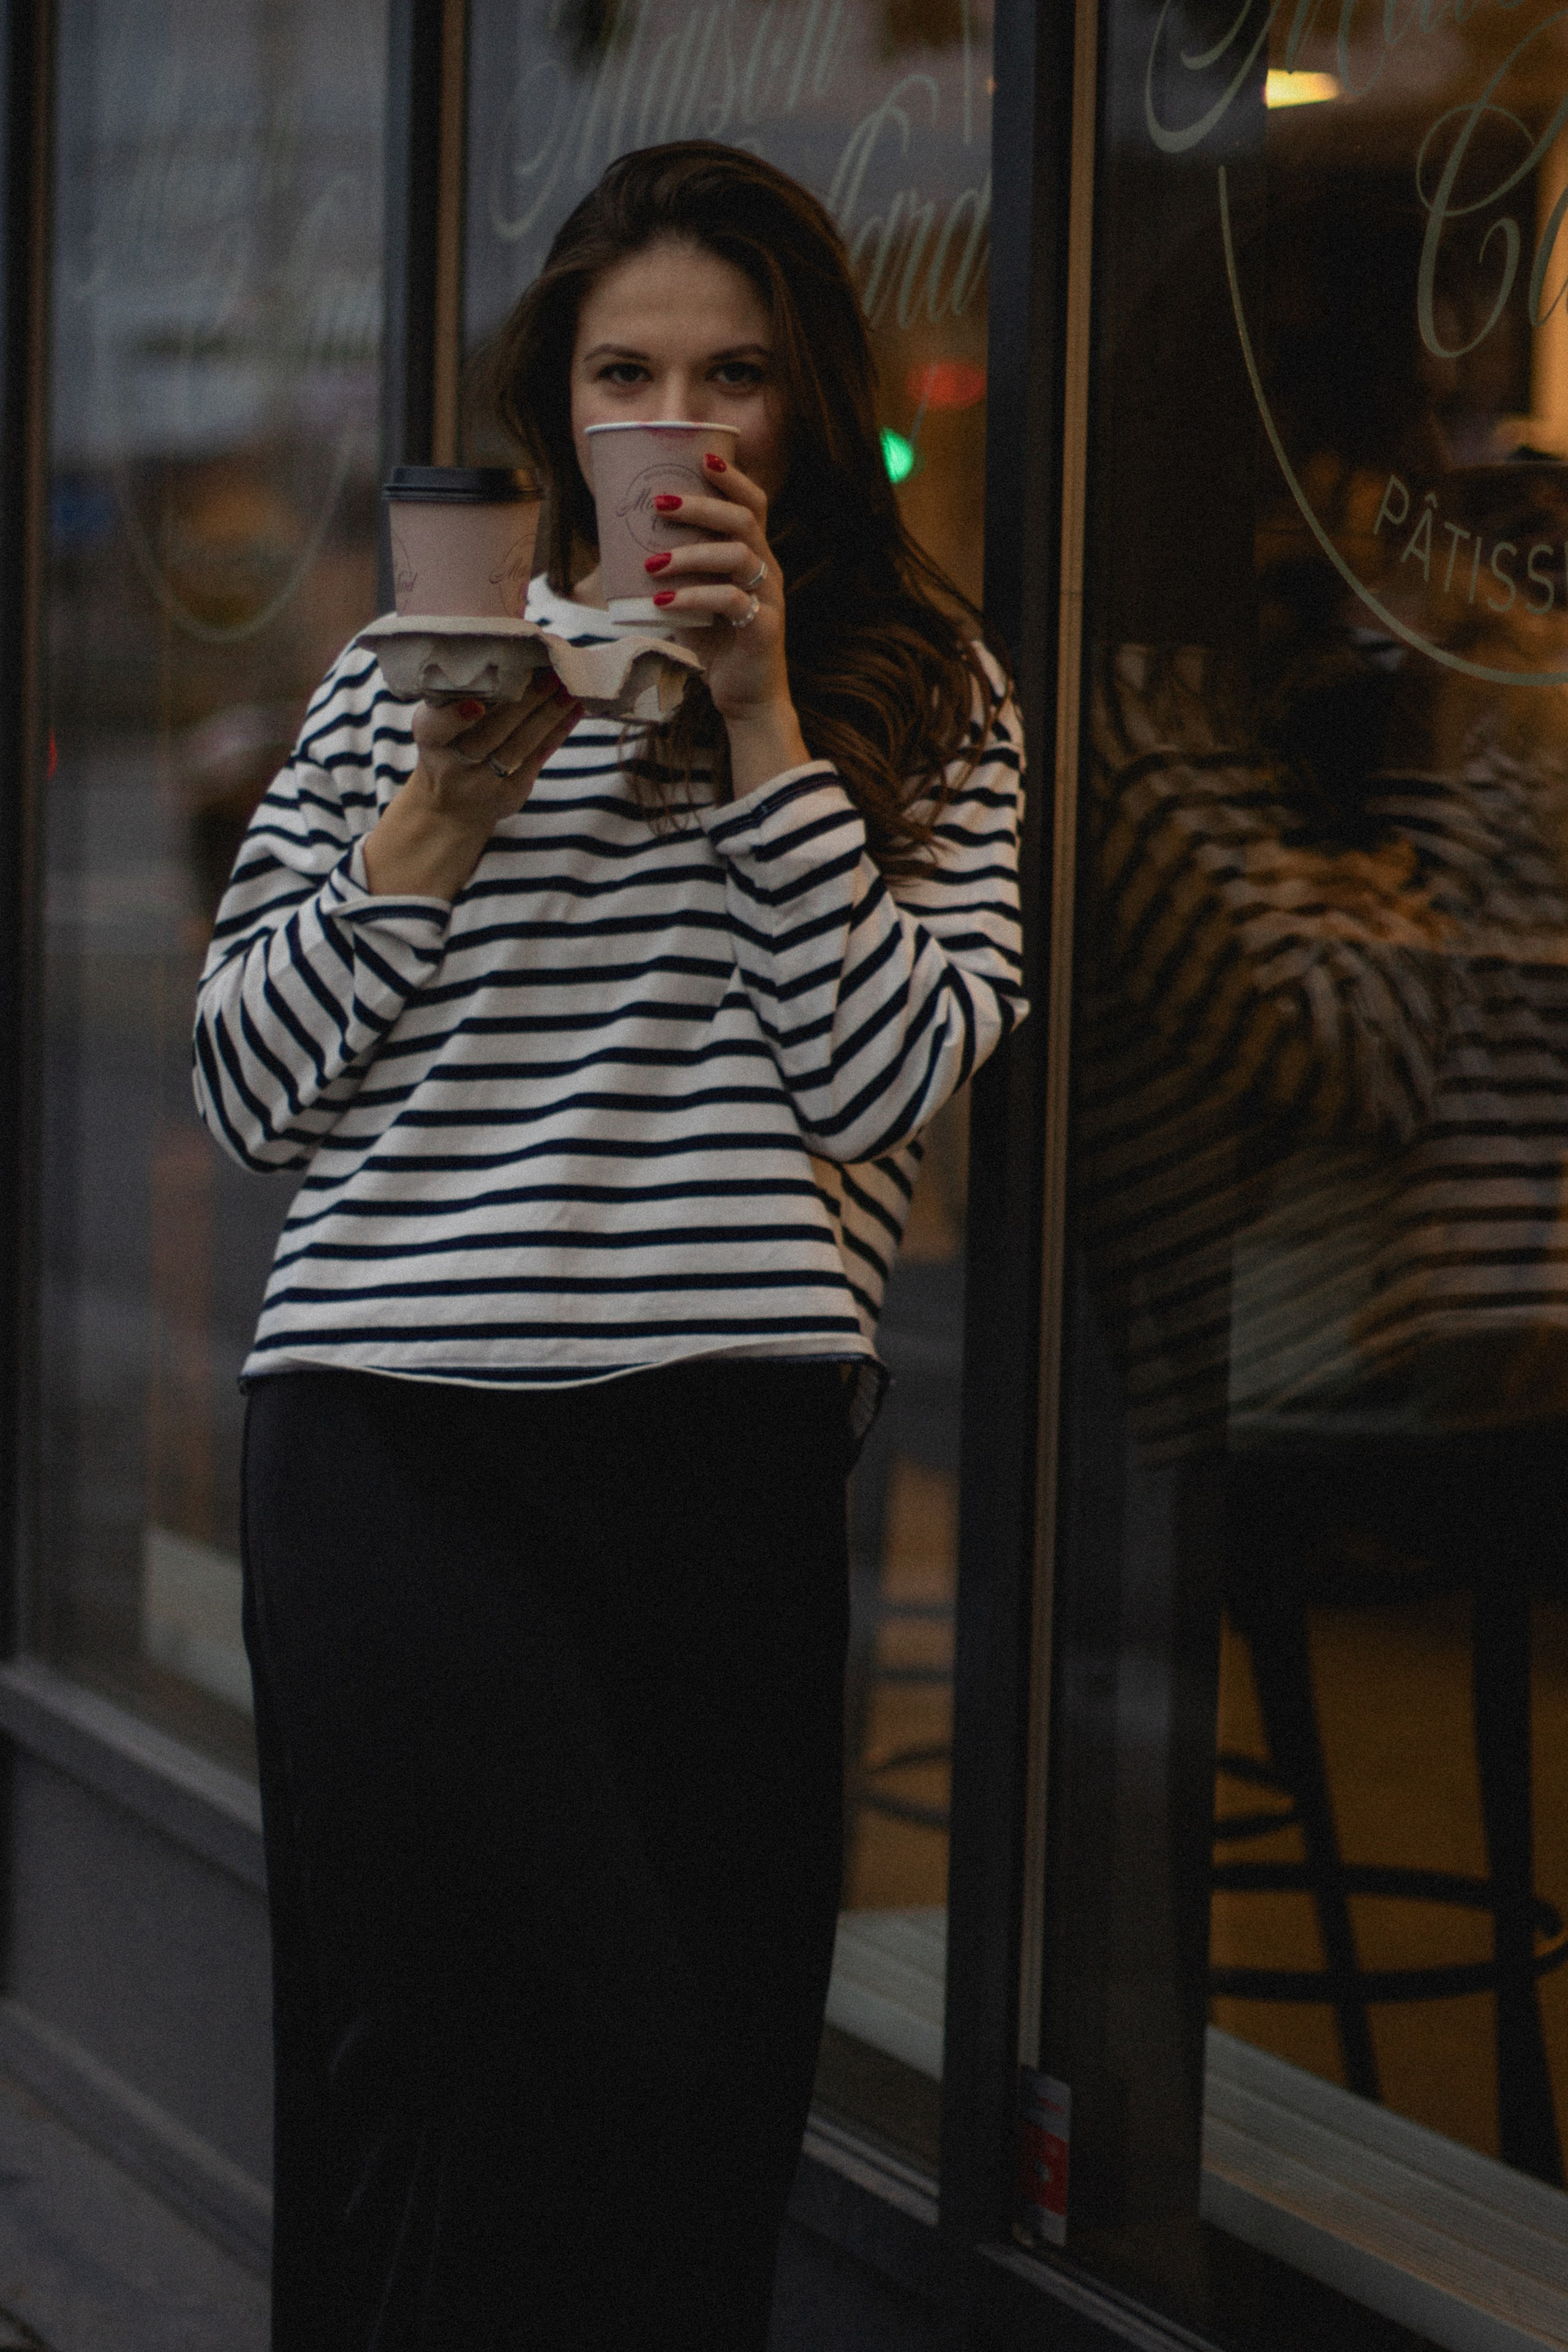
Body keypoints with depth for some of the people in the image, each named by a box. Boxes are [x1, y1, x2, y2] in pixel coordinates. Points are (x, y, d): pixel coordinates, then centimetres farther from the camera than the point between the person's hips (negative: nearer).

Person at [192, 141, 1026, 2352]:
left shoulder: (922, 696, 10)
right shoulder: (407, 668, 12)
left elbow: (887, 1077, -4)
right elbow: (244, 1088, 8)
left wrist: (762, 726, -7)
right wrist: (442, 817, -4)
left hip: (733, 1444, 1)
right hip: (397, 1429, -1)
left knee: (719, 2072, 4)